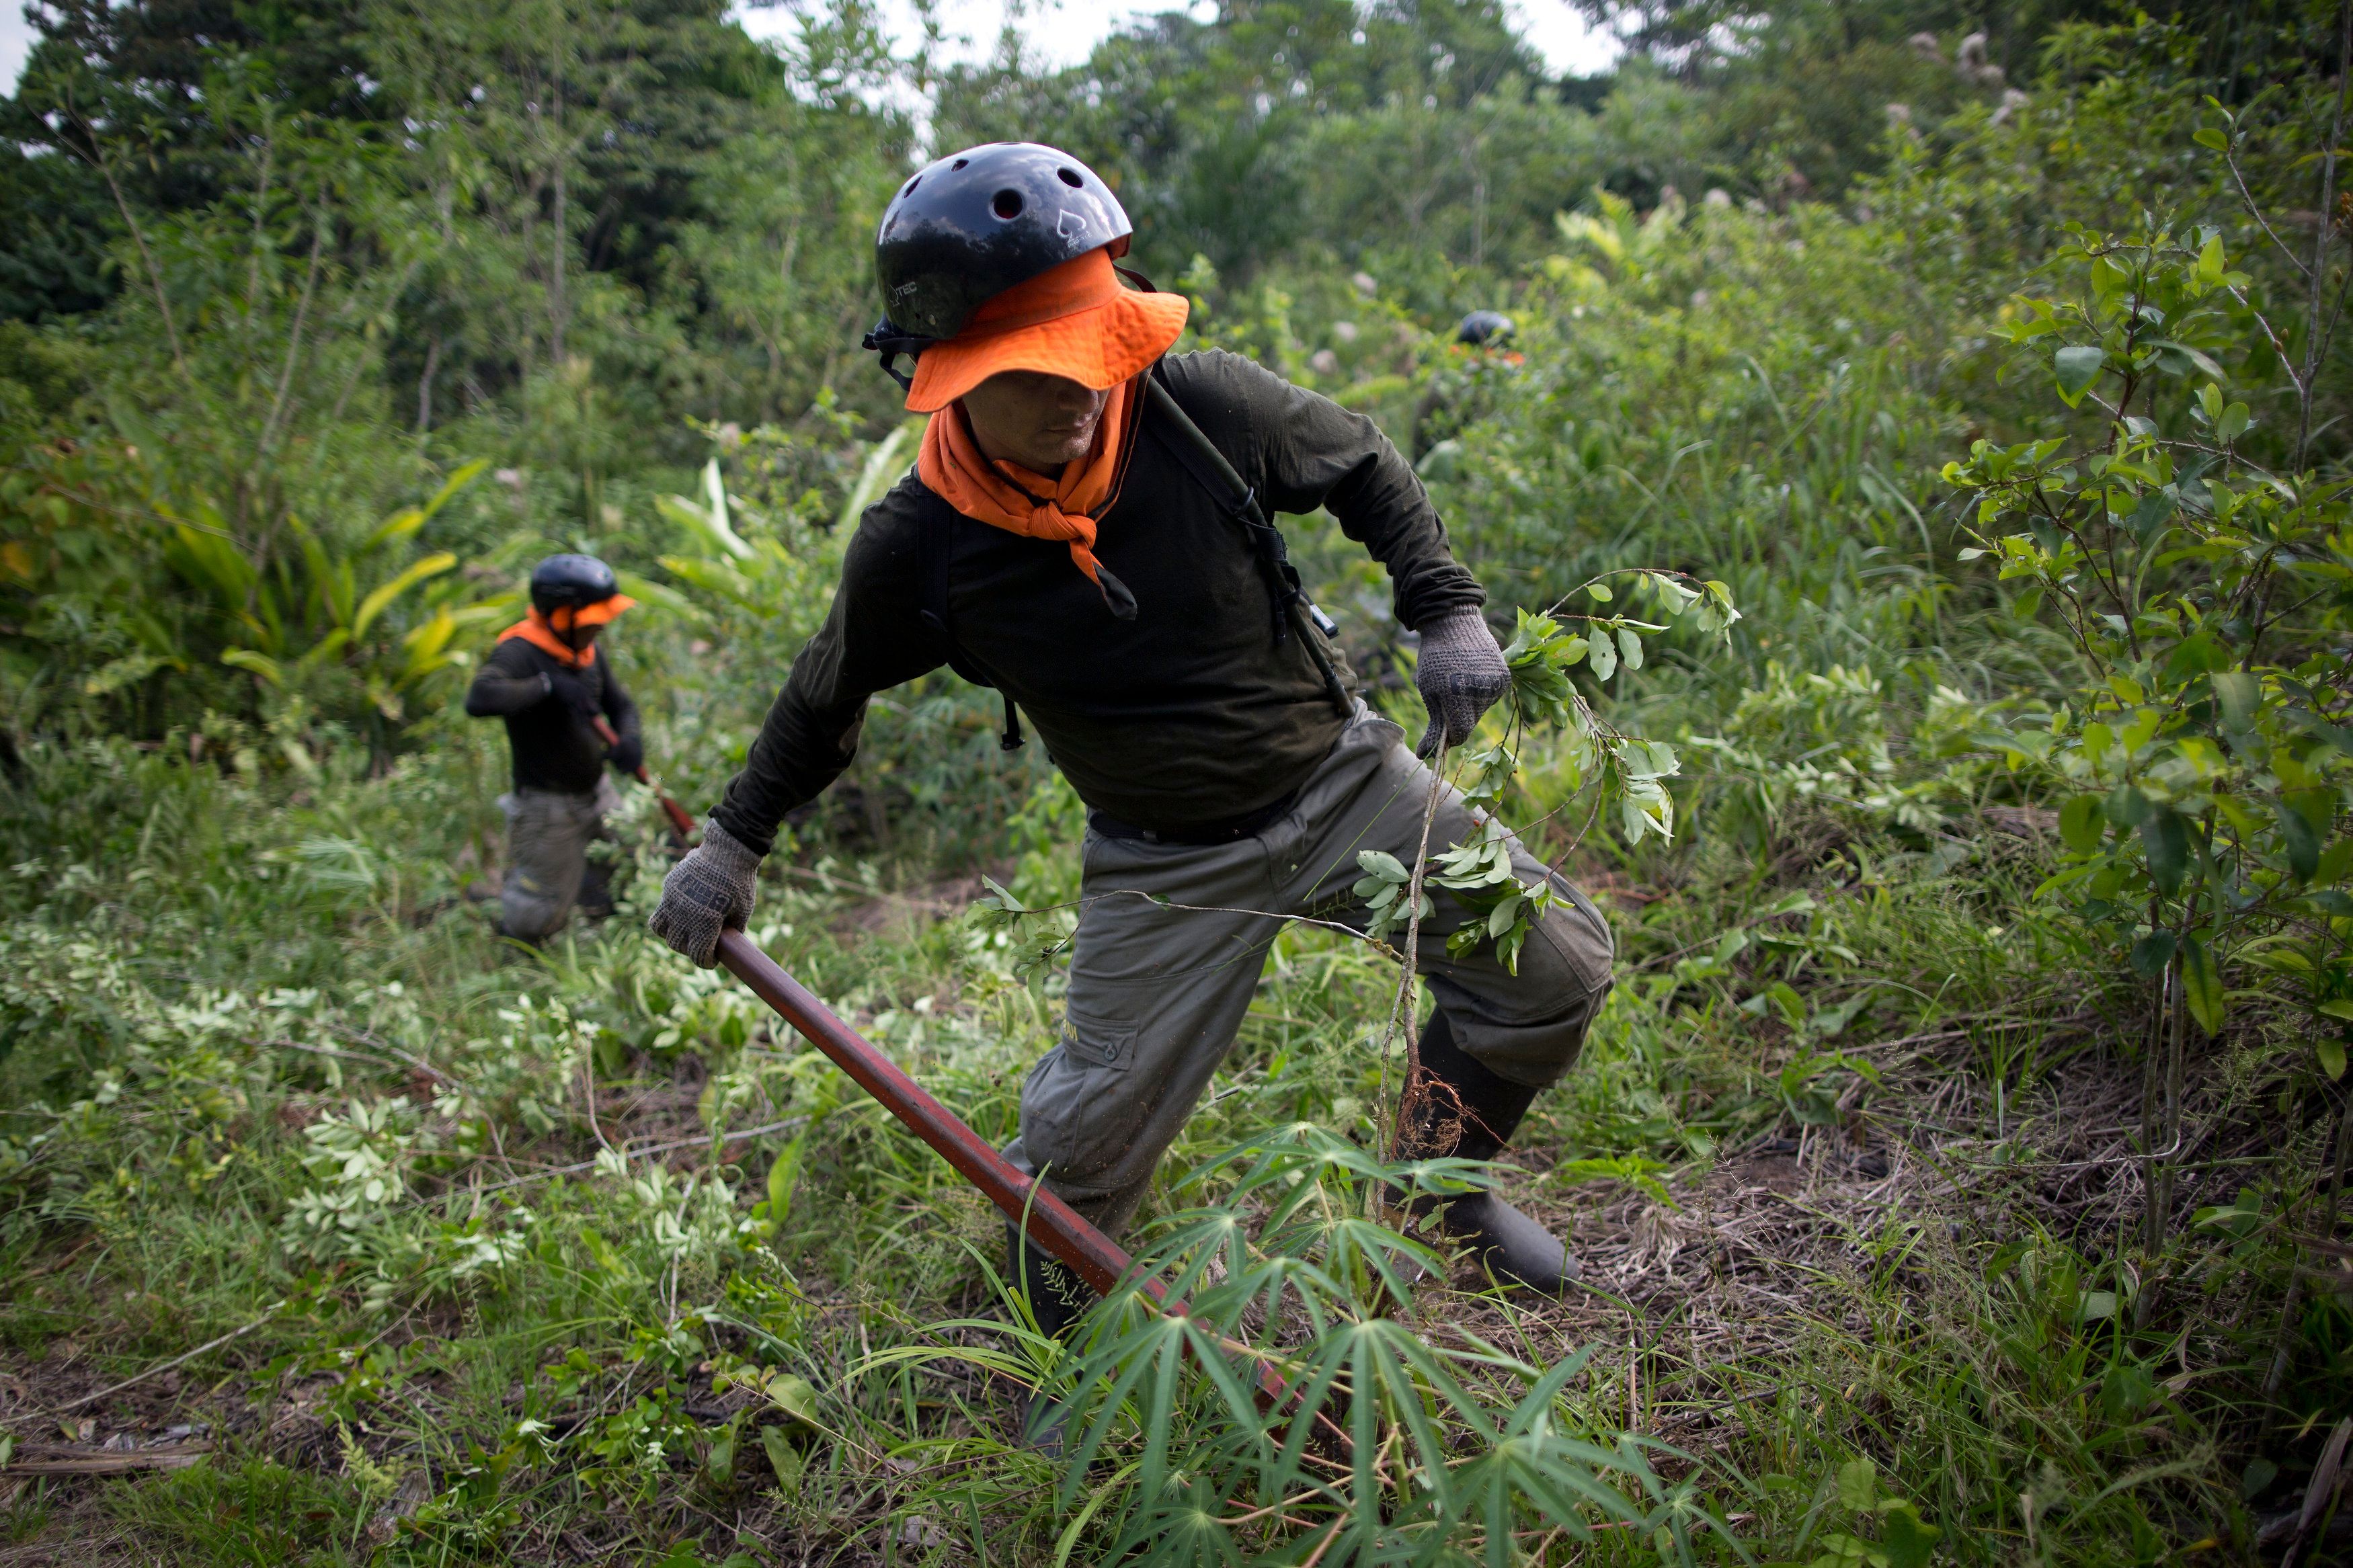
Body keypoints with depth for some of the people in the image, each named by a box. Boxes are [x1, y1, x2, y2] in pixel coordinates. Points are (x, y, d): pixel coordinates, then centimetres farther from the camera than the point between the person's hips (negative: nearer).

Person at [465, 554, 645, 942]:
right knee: (540, 918, 2)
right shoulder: (519, 653, -22)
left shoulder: (585, 649, 2)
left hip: (596, 793, 7)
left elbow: (620, 704, 7)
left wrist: (629, 739, -15)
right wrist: (548, 684, -40)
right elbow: (480, 700, -41)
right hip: (548, 806, -7)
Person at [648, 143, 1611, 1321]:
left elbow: (1365, 468, 1)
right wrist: (735, 841, 8)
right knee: (1093, 1136, -2)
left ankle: (1441, 1186, 28)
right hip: (1166, 862, -2)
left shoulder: (1204, 408, -20)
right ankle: (1055, 1338, 32)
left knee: (1557, 968, 1)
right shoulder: (916, 551, -20)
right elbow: (829, 692, 2)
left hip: (1346, 780, 2)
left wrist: (1446, 609, -8)